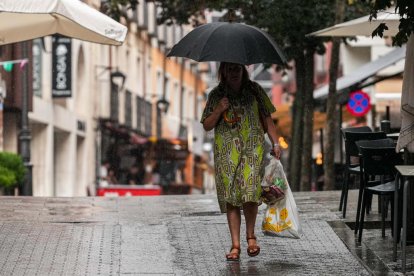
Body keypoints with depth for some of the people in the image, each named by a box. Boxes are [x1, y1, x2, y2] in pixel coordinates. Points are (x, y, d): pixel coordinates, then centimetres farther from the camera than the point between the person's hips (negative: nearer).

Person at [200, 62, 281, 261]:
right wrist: (219, 110, -9)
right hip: (226, 152, 1)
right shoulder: (216, 95, 9)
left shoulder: (254, 90, 9)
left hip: (252, 148, -1)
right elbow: (207, 126, 8)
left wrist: (275, 143, 5)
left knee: (250, 192, -14)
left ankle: (250, 236, 7)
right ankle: (235, 245, -1)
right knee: (230, 198, -4)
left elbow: (267, 118, 11)